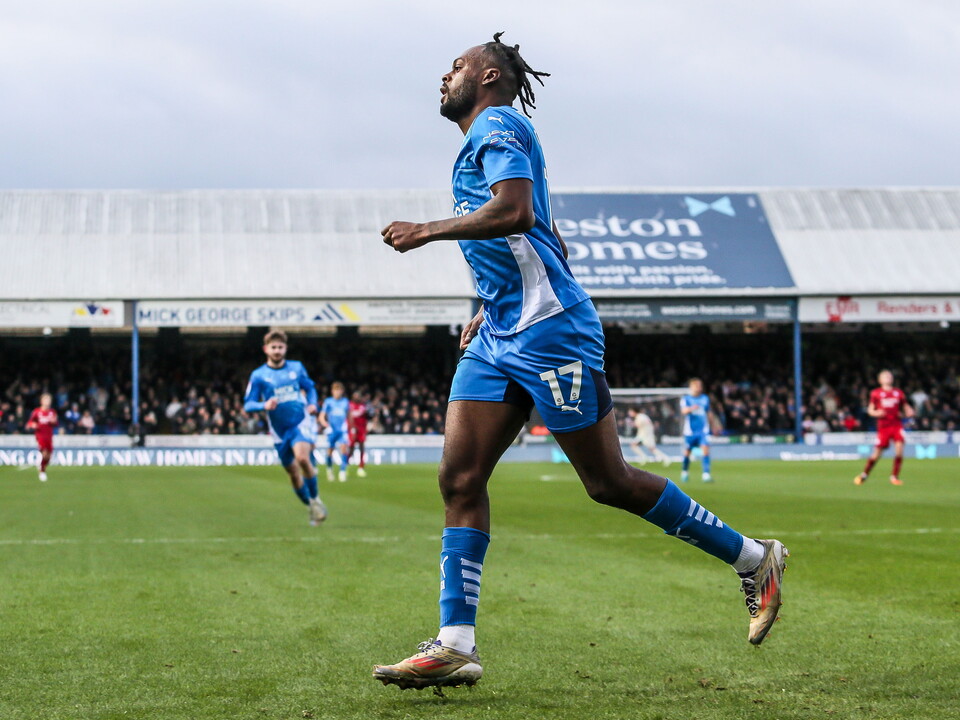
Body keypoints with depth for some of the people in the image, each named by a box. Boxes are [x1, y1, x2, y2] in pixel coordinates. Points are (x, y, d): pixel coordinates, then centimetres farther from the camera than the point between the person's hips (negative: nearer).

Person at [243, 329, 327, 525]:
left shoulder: (297, 367, 5)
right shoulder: (258, 375, -1)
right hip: (280, 430, 1)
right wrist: (264, 405, -23)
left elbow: (310, 387, 21)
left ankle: (316, 498, -10)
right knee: (293, 473, 7)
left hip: (302, 422, -1)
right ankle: (311, 507, 27)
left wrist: (312, 404, 1)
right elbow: (248, 404, -3)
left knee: (302, 457, -28)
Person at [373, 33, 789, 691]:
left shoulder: (498, 125, -6)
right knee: (460, 477, -4)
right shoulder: (487, 141, 24)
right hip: (500, 340, 10)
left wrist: (427, 231, -19)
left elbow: (514, 212, -25)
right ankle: (455, 646, -7)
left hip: (550, 334, -10)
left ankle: (754, 559, 10)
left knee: (609, 482, -4)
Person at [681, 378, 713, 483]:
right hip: (690, 431, -1)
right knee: (687, 452, 8)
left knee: (706, 450, -16)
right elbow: (683, 411, -20)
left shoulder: (705, 399, 9)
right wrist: (691, 408, -41)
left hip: (703, 430, 1)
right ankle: (685, 472, 33)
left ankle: (706, 474, -21)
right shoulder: (685, 399, -2)